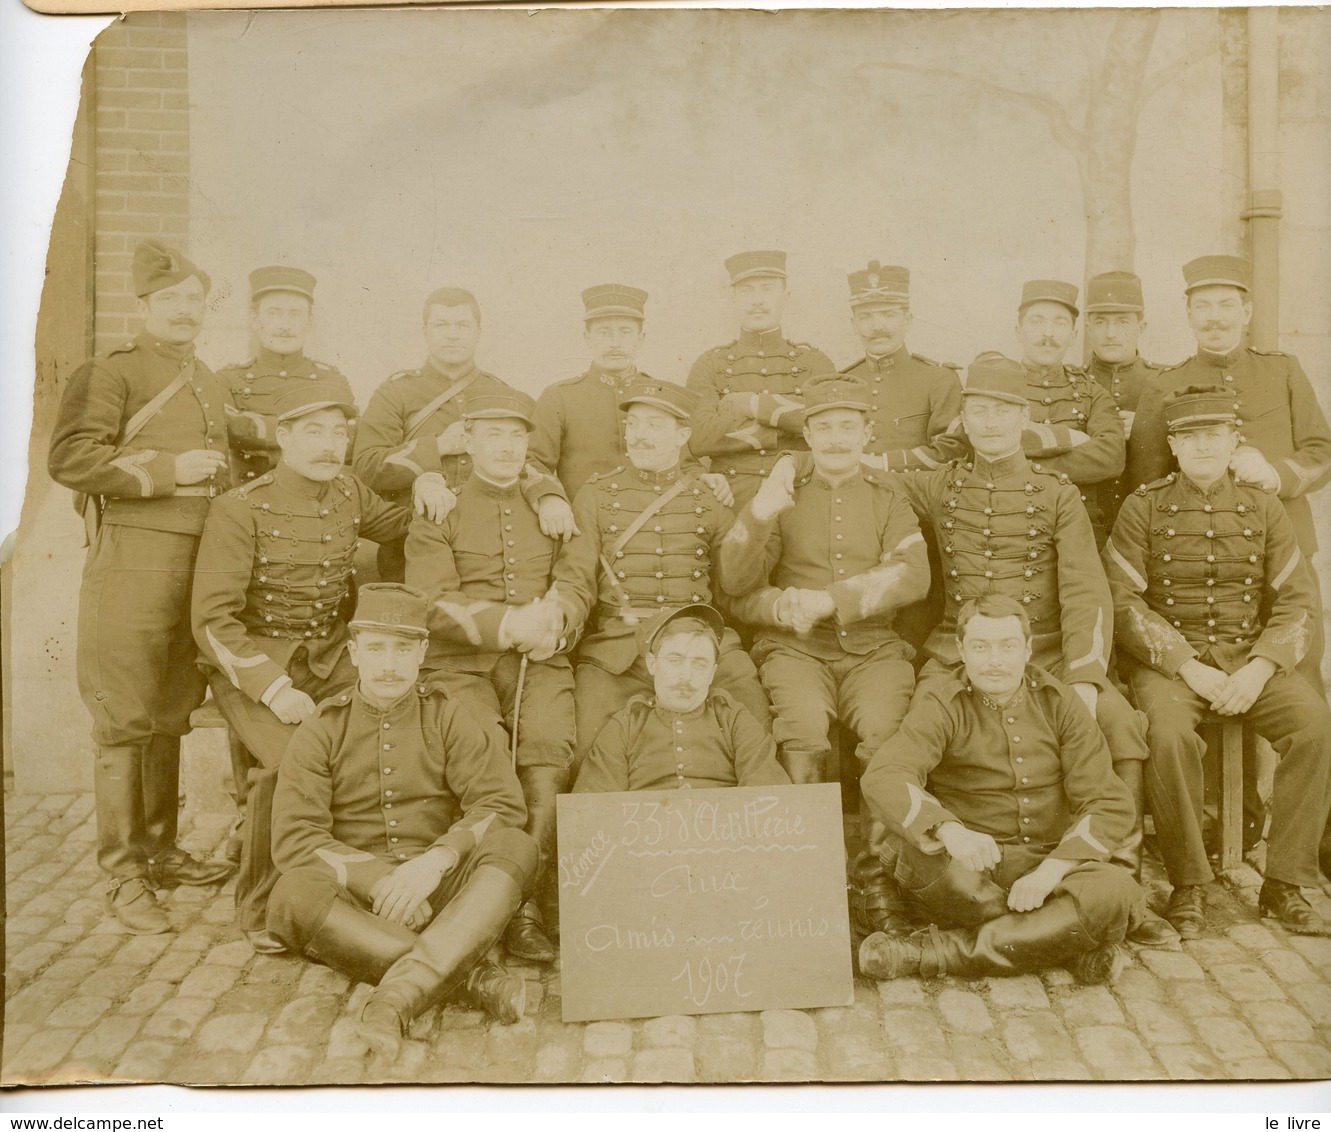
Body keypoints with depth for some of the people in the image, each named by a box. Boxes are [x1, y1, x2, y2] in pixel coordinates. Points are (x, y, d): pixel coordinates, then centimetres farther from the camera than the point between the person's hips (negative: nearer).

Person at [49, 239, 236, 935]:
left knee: (171, 715, 14)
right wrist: (168, 469, -16)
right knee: (125, 722, -5)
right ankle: (123, 877, 1)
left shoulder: (213, 387, 20)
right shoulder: (109, 374, -2)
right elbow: (68, 458, -15)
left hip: (202, 563, 7)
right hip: (134, 561, -7)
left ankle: (160, 852, 24)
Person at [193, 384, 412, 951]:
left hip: (327, 659, 5)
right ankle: (259, 910, -6)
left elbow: (401, 525, 21)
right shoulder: (240, 509, -15)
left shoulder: (347, 492, 2)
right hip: (249, 664, -5)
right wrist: (273, 690, -26)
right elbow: (213, 619, -16)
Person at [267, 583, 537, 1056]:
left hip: (443, 890, 1)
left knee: (516, 849, -28)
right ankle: (471, 972, -33)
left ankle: (400, 994, -41)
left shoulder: (448, 719, 7)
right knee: (292, 897, -32)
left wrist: (435, 862, -22)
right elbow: (293, 837, -6)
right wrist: (379, 880, -20)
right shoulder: (322, 731, 5)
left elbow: (503, 804, -5)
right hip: (356, 896, 0)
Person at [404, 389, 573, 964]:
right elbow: (434, 603, -2)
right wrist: (508, 623, -16)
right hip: (460, 662, -2)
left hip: (540, 660, 2)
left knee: (548, 748, -27)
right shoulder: (437, 513, 10)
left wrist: (550, 623, -10)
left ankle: (523, 895, -21)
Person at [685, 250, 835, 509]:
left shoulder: (814, 362, 9)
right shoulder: (709, 365, 8)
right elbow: (697, 438, -8)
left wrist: (753, 405, -9)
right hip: (730, 504, 0)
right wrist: (785, 427, -8)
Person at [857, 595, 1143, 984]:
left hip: (1049, 864, 2)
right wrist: (948, 830, -44)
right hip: (970, 869, -2)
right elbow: (882, 777, -25)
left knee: (1118, 890, -29)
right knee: (919, 848, -35)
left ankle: (941, 951, -22)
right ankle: (1064, 942, -21)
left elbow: (1111, 803, -4)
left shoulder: (1060, 703, 3)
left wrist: (1051, 870, -19)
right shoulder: (941, 705, -6)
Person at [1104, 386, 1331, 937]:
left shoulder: (1263, 507, 9)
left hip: (1251, 659, 3)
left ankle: (1285, 884, -10)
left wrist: (1259, 669, -12)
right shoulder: (1143, 508, 1)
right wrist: (1189, 668, -16)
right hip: (1170, 660, -2)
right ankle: (1189, 886, -15)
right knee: (1169, 733, -33)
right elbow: (1124, 603, -6)